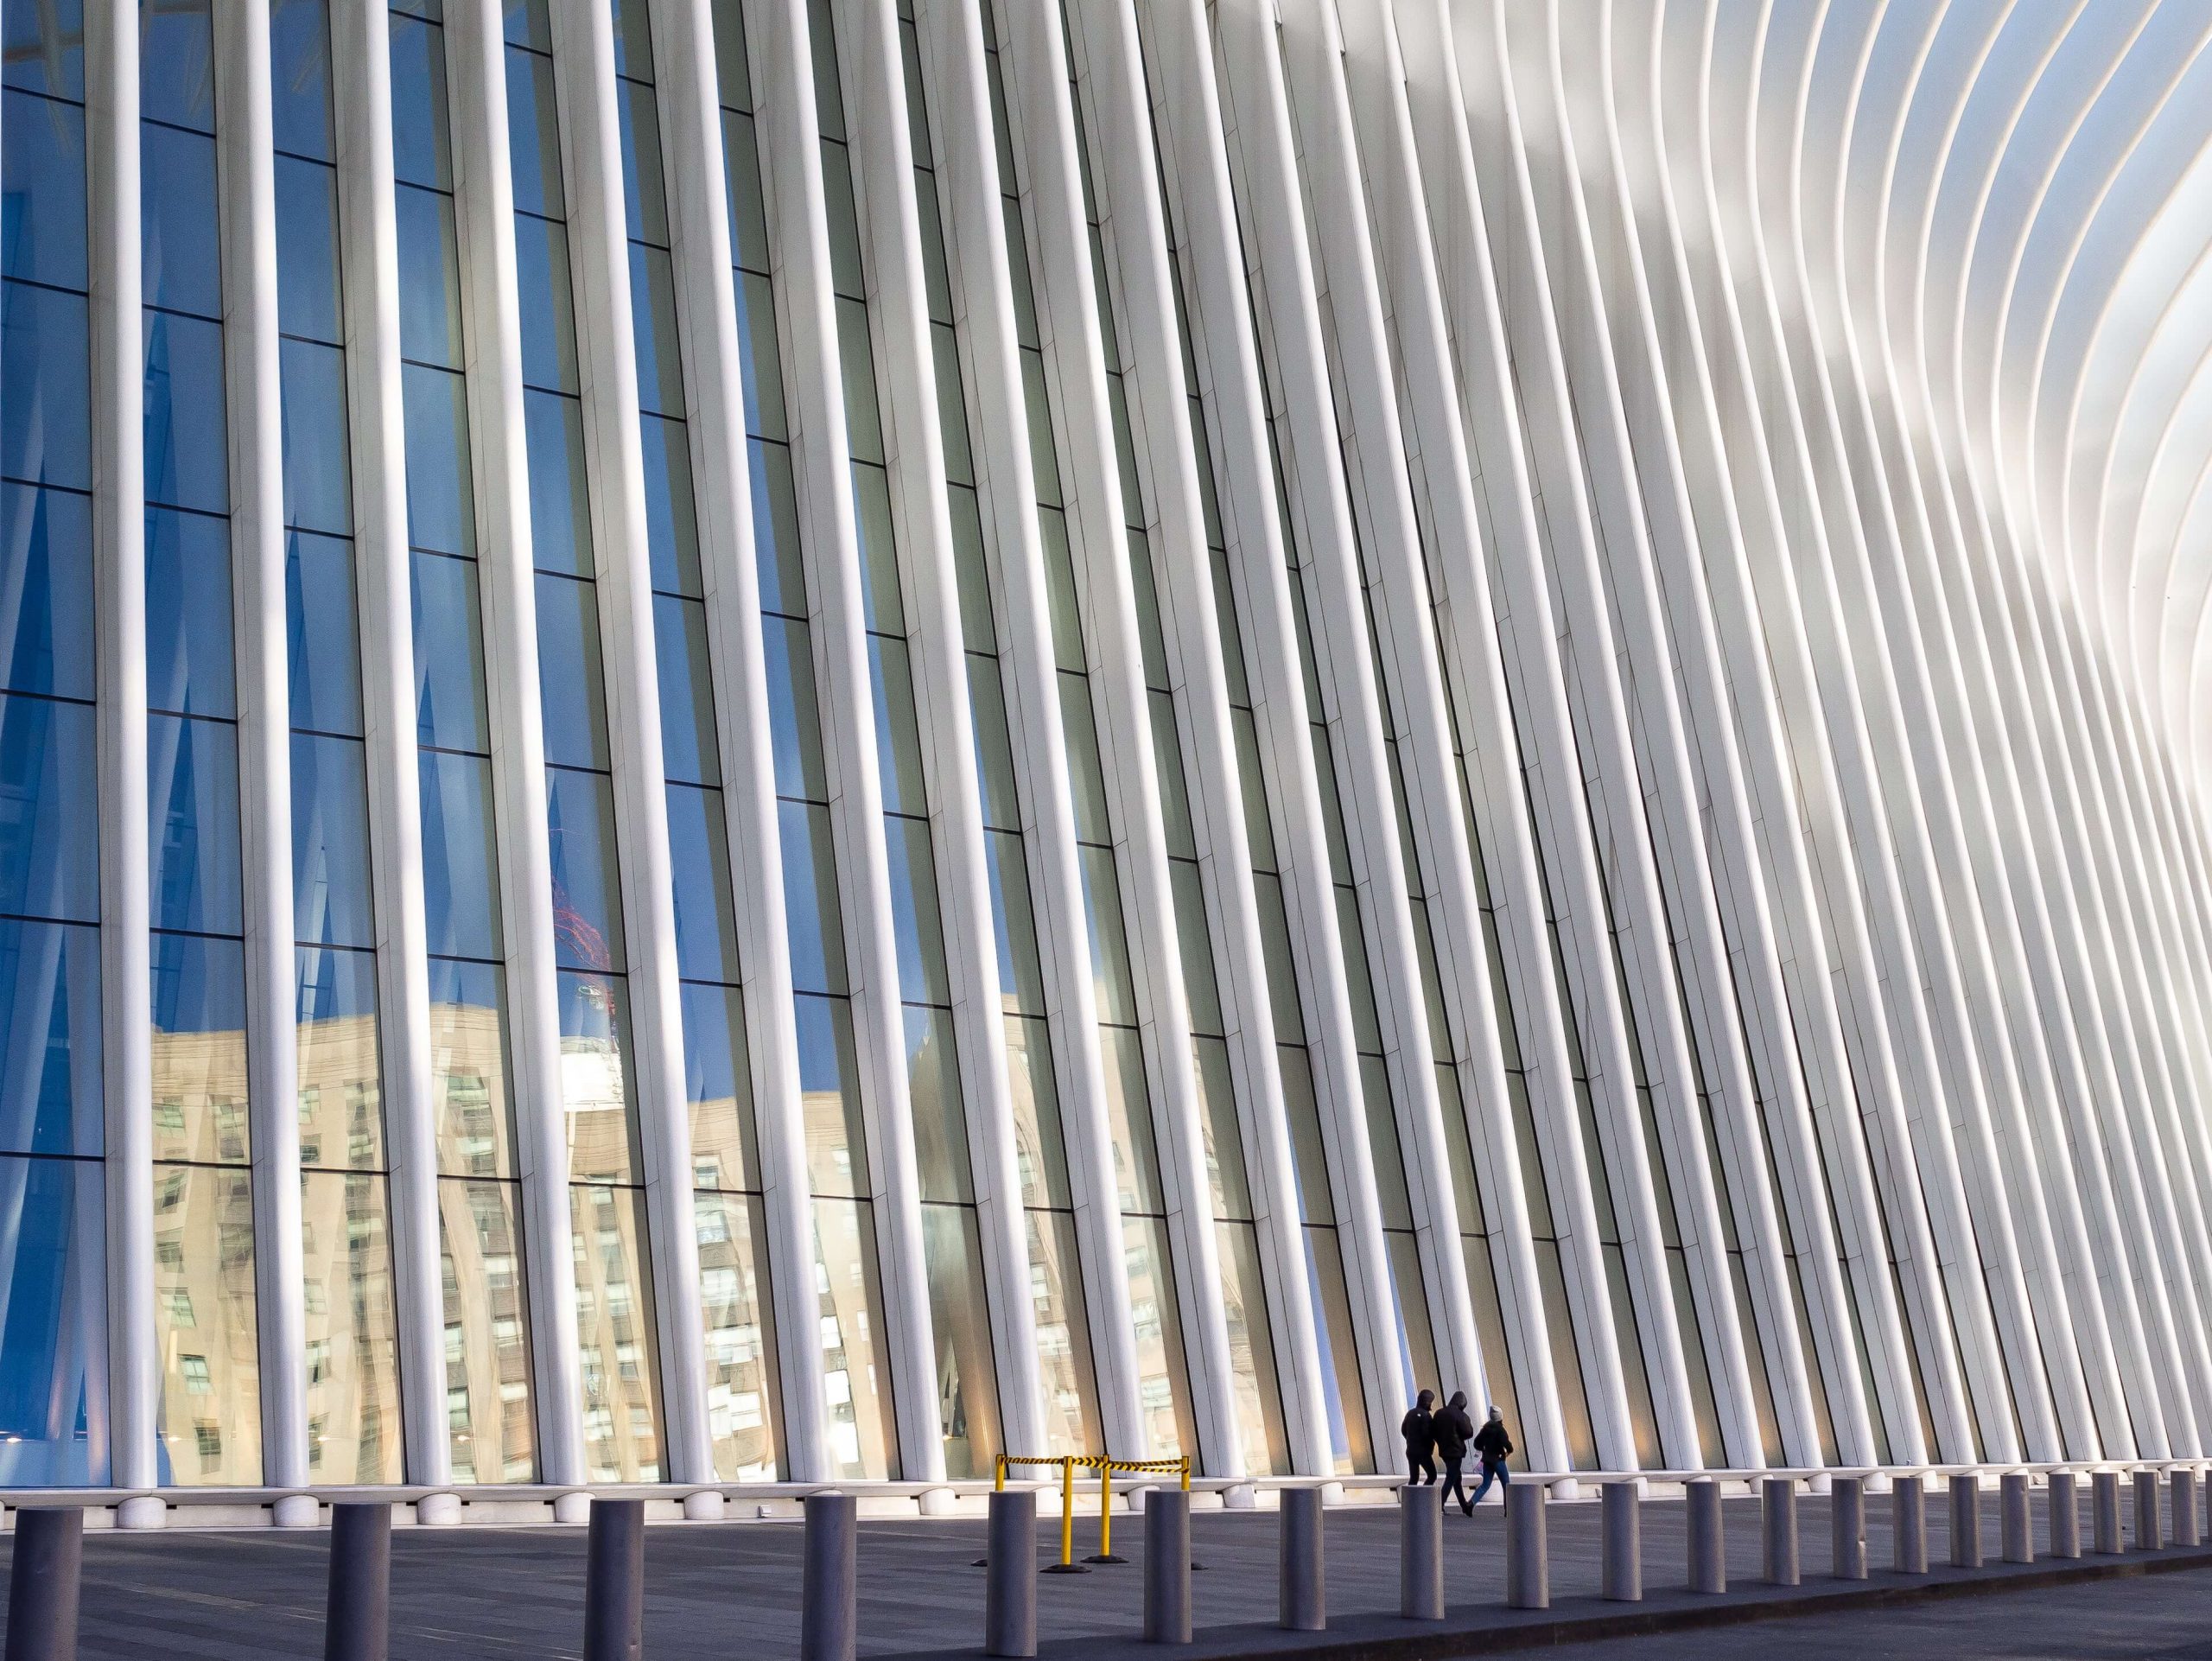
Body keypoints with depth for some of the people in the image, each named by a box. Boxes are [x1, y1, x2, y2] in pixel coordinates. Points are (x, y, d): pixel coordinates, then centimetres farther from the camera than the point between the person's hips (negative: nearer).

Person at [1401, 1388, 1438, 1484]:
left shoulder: (1410, 1413, 9)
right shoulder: (1425, 1415, -14)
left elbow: (1403, 1430, 14)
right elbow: (1427, 1433, -20)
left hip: (1410, 1450, 7)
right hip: (1423, 1451, -7)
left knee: (1414, 1478, 11)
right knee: (1432, 1475, 1)